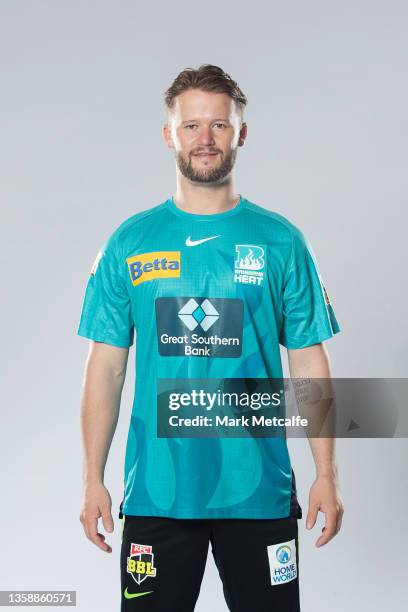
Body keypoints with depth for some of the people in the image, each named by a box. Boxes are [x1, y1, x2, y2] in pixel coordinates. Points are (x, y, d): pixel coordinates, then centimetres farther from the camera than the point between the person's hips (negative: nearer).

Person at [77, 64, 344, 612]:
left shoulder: (281, 242, 1)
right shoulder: (129, 243, 2)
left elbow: (309, 363, 2)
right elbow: (106, 366, 4)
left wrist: (327, 473, -3)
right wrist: (93, 478, 0)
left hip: (259, 490, 0)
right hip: (156, 491, 1)